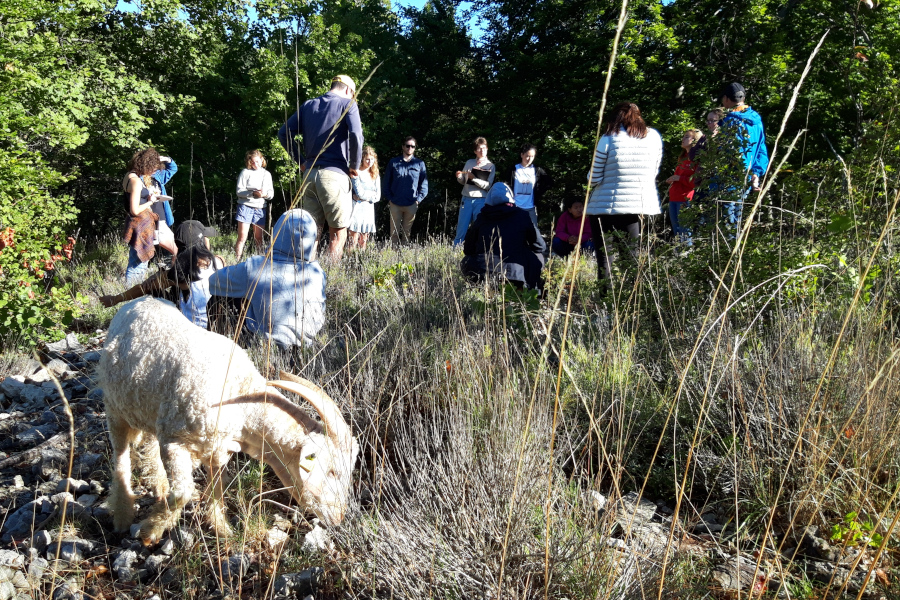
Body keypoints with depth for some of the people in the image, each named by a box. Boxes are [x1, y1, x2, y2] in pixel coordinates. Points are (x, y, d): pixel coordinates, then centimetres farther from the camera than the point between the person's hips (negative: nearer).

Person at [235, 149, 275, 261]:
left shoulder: (267, 174, 15)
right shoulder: (245, 172, 2)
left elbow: (271, 193, 11)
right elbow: (239, 191, -5)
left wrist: (265, 194, -12)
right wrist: (253, 193, -19)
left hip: (260, 208, 3)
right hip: (245, 206, -3)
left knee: (258, 238, 7)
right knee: (242, 237, -8)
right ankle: (238, 259, -6)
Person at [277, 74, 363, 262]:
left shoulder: (308, 105, 17)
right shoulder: (347, 104, 0)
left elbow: (284, 133, 13)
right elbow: (355, 135, -16)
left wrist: (301, 161, 16)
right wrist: (355, 166, -5)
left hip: (310, 174, 6)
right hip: (334, 174, -5)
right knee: (338, 233, 0)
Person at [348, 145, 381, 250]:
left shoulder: (376, 176, 13)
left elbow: (377, 197, 6)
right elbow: (359, 193, -12)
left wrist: (364, 196, -5)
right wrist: (372, 194, -1)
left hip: (369, 209, 5)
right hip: (357, 207, -5)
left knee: (364, 241, 4)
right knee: (354, 239, -10)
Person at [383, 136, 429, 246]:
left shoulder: (420, 164, 6)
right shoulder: (393, 162, 5)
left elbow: (424, 184, 7)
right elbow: (386, 182, 8)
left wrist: (418, 199, -3)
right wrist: (389, 198, 0)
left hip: (411, 205, 0)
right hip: (395, 204, 0)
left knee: (406, 232, 7)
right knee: (394, 232, 1)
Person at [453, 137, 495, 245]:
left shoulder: (491, 166, 4)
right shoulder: (469, 162, 11)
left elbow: (488, 186, -7)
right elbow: (463, 182, 16)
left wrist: (473, 178, -17)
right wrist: (459, 177, -7)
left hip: (481, 200, -2)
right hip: (466, 199, 2)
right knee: (461, 228, 0)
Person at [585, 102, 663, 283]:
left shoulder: (609, 139, -7)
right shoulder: (654, 137, 5)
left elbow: (594, 178, -6)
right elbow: (654, 173, 13)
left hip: (607, 206, -3)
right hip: (642, 204, 3)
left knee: (605, 260, 4)